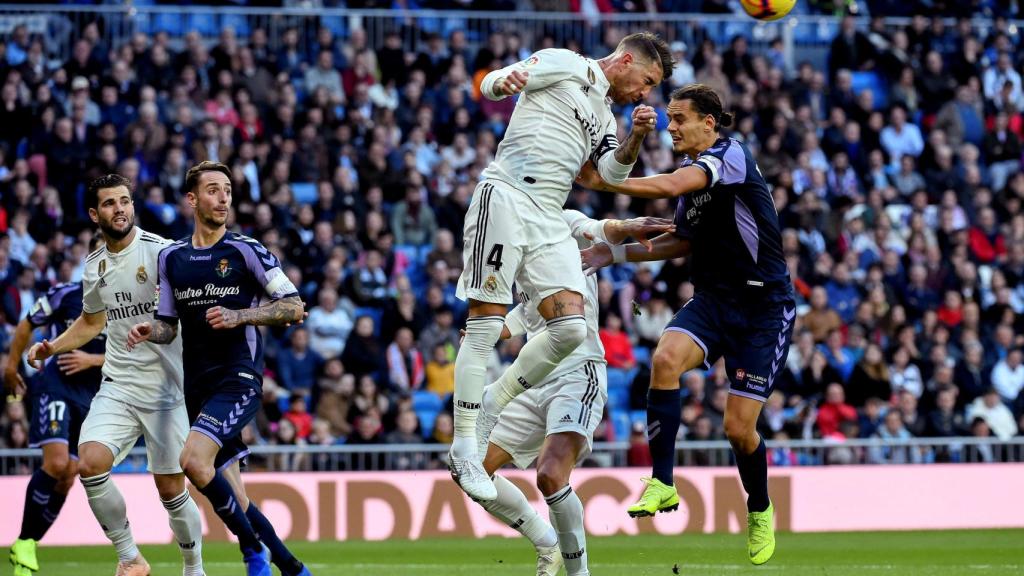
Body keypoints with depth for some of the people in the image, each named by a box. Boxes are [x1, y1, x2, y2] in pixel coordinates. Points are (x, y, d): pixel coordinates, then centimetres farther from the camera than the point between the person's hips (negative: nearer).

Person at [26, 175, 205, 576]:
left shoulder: (160, 251, -8)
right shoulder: (94, 267, 10)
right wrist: (53, 347, 15)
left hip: (166, 390, -4)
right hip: (117, 388, 4)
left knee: (171, 491, 0)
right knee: (90, 464, -19)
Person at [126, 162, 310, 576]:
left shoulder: (246, 251, -3)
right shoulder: (171, 257, 11)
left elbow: (294, 307, -5)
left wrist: (238, 316, -17)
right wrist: (150, 331, -5)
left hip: (239, 378, -6)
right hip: (198, 385, 6)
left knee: (194, 460, -25)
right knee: (225, 490, 5)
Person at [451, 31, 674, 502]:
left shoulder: (604, 119, 25)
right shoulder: (565, 66, 4)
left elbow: (613, 174, 10)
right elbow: (492, 83, -6)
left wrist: (636, 138, -7)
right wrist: (503, 80, -29)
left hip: (548, 219, 8)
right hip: (505, 197, -8)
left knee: (570, 327, -7)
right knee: (486, 326, -10)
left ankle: (491, 414, 8)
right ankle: (463, 449, -7)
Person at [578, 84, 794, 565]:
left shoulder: (730, 154, -15)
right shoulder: (694, 172, 11)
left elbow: (671, 186, -31)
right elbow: (684, 241, 23)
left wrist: (602, 181, -28)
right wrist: (617, 253, 13)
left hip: (763, 308, -7)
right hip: (712, 299, 7)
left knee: (738, 428, -7)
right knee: (665, 359, -26)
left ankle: (760, 510, 24)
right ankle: (662, 484, -22)